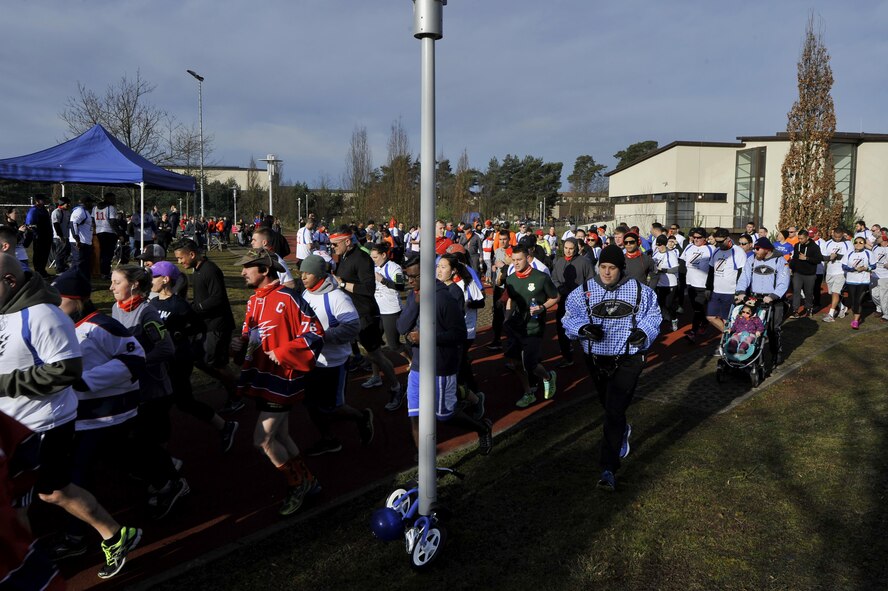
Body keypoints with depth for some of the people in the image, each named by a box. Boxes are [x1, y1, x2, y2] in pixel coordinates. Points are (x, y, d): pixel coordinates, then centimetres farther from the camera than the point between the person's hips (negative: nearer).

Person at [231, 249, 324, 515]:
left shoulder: (287, 299, -17)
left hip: (282, 378, -9)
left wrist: (281, 353, -21)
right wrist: (240, 346, 0)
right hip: (261, 379, 9)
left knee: (263, 439, -7)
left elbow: (315, 333, -19)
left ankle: (297, 484, 13)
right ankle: (307, 482, 32)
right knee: (280, 437, 16)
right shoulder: (254, 301, 11)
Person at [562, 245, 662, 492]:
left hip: (627, 360, -3)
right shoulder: (584, 292, -2)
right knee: (607, 405, 22)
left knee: (614, 411, -12)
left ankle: (608, 468, -6)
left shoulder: (639, 291, -3)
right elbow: (570, 318, -2)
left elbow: (652, 316, 5)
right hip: (596, 359, 3)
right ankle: (623, 431, 57)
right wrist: (583, 328, -23)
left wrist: (644, 332, -15)